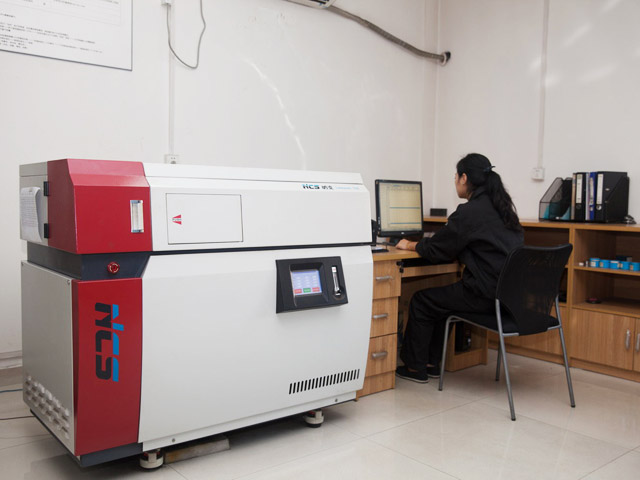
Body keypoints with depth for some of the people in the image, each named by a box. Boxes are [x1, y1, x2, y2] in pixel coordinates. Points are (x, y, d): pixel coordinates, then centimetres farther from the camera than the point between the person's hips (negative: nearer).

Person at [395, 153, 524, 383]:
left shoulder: (469, 212, -16)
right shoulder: (501, 207, 11)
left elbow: (435, 250, -8)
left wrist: (410, 245, 11)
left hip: (486, 295, -9)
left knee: (421, 301, 9)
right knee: (440, 296, 26)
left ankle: (415, 368, 22)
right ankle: (431, 363, 31)